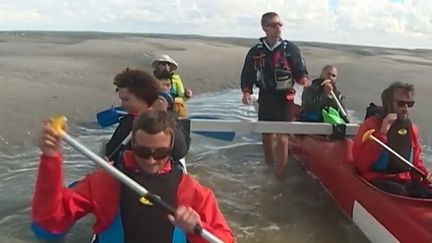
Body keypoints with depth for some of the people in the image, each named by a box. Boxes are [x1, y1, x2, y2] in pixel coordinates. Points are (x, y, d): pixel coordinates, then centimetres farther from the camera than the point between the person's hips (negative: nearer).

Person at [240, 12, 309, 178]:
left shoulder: (291, 49, -3)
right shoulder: (255, 52, 2)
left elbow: (300, 70, -1)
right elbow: (247, 74, 7)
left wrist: (303, 78, -24)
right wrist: (246, 91, -8)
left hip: (285, 99, -3)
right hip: (265, 98, 3)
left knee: (282, 138, -7)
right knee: (266, 136, 15)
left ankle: (280, 175, 3)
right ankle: (268, 168, 37)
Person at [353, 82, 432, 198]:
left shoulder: (411, 128, 11)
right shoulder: (371, 124, -6)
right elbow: (361, 163, -17)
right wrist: (382, 133, -21)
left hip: (405, 181, 6)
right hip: (376, 181, -5)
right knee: (399, 192, -33)